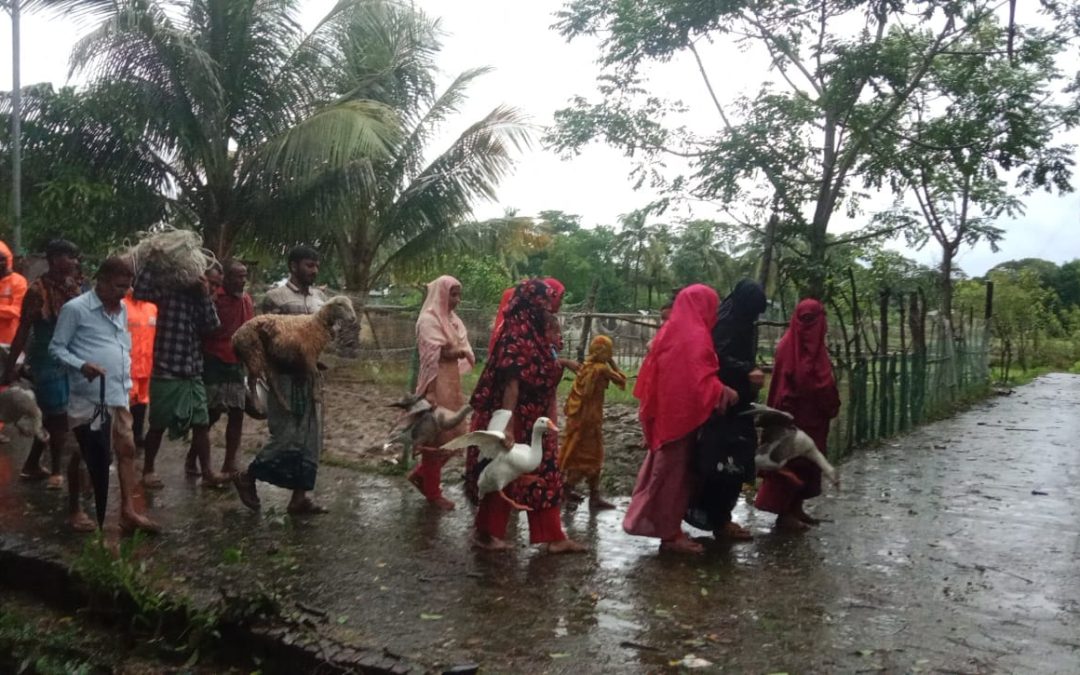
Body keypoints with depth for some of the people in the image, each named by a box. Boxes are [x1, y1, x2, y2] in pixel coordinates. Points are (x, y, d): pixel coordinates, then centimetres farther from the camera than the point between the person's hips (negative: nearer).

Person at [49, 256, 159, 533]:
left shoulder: (121, 309, 13)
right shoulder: (75, 308, -9)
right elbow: (56, 347, -8)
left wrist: (125, 379, 12)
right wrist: (81, 365, -24)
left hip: (119, 395, 6)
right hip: (89, 396, -6)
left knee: (127, 449, 3)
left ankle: (128, 511, 7)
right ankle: (74, 509, 22)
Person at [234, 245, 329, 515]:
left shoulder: (321, 297, 13)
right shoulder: (276, 297, -5)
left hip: (312, 374, 6)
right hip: (285, 374, -6)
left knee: (310, 437, 5)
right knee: (287, 435, -7)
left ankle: (300, 497, 13)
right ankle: (247, 476, 16)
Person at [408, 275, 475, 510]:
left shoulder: (452, 319, 14)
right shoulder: (429, 320, -11)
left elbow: (466, 352, 7)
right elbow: (437, 353, -20)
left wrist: (456, 351, -12)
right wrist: (460, 351, -13)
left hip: (452, 383, 9)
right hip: (437, 385, -9)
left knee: (453, 434, 12)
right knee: (437, 435, 0)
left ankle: (421, 474, 27)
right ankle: (433, 491, 13)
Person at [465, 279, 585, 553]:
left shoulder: (535, 337, 10)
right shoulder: (515, 338, -20)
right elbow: (510, 384, -26)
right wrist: (508, 427, -30)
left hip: (534, 423, 9)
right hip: (517, 423, -9)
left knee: (544, 477, 11)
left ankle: (553, 536, 18)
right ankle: (485, 532, 19)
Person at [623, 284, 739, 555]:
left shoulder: (670, 331, 11)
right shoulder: (696, 336, -17)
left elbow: (652, 373, 16)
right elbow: (700, 379, -23)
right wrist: (724, 392, -9)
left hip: (665, 411, 9)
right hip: (682, 414, -9)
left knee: (663, 469, 16)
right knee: (674, 472, -1)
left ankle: (653, 522, 24)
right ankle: (670, 533, 7)